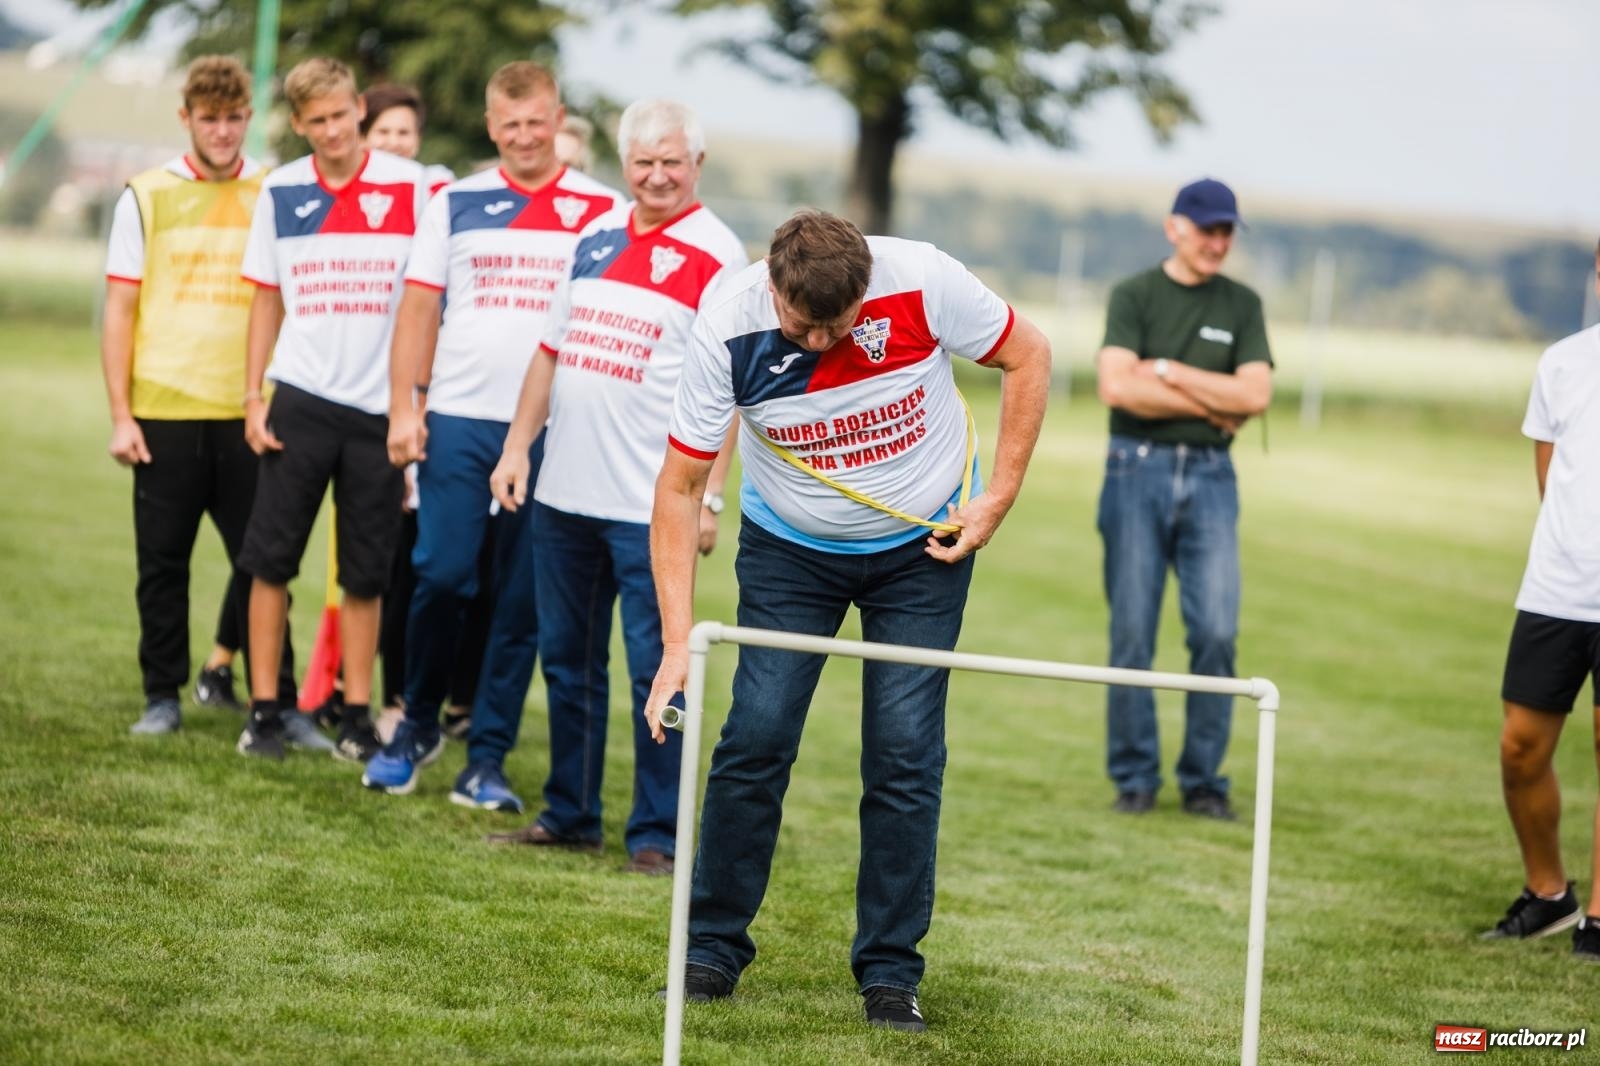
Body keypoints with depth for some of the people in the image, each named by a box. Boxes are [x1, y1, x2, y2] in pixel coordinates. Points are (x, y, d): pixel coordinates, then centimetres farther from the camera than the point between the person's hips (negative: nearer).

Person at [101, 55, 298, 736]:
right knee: (162, 561, 4)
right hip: (164, 414, 0)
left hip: (248, 412, 0)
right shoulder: (147, 197, 4)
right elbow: (119, 310, 4)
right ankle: (163, 695, 15)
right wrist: (120, 415, -3)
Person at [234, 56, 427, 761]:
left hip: (378, 404, -1)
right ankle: (265, 710, 6)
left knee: (365, 573, 5)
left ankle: (357, 716, 12)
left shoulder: (408, 188, -2)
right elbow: (267, 299, 11)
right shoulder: (280, 193, 5)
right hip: (300, 398, 1)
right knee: (272, 561, -1)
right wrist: (253, 398, 3)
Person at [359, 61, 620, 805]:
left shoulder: (600, 211, 5)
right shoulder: (456, 203, 8)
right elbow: (419, 310, 7)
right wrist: (403, 408, -2)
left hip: (555, 431, 0)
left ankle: (486, 760, 8)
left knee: (522, 602, 2)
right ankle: (418, 724, 14)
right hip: (459, 418, 0)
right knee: (441, 576, -7)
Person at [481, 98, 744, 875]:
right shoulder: (596, 236, 13)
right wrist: (517, 447, 13)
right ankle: (568, 816, 24)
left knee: (654, 671, -4)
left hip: (650, 507, -6)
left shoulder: (715, 257, -6)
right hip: (564, 491, 6)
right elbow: (552, 350, 19)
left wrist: (706, 495, -17)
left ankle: (655, 836, 3)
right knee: (567, 662, 13)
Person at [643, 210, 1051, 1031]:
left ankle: (890, 971, 6)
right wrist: (678, 642, -26)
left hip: (923, 545, 0)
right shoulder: (728, 329, -26)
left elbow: (1027, 357, -8)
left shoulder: (924, 284, -27)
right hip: (790, 548, 0)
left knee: (905, 755, -5)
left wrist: (998, 497, -13)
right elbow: (680, 487, -19)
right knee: (755, 740, -8)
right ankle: (712, 948, 6)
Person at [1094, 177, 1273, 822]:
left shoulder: (1241, 305, 10)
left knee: (1217, 631, -7)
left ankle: (1204, 780, 3)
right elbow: (1116, 387, -12)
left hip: (1210, 477, 2)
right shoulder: (1134, 296, 2)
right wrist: (1212, 405, -8)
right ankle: (1134, 778, 8)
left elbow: (1255, 395, -4)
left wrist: (1168, 371, -7)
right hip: (1138, 471, -2)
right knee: (1133, 633, -1)